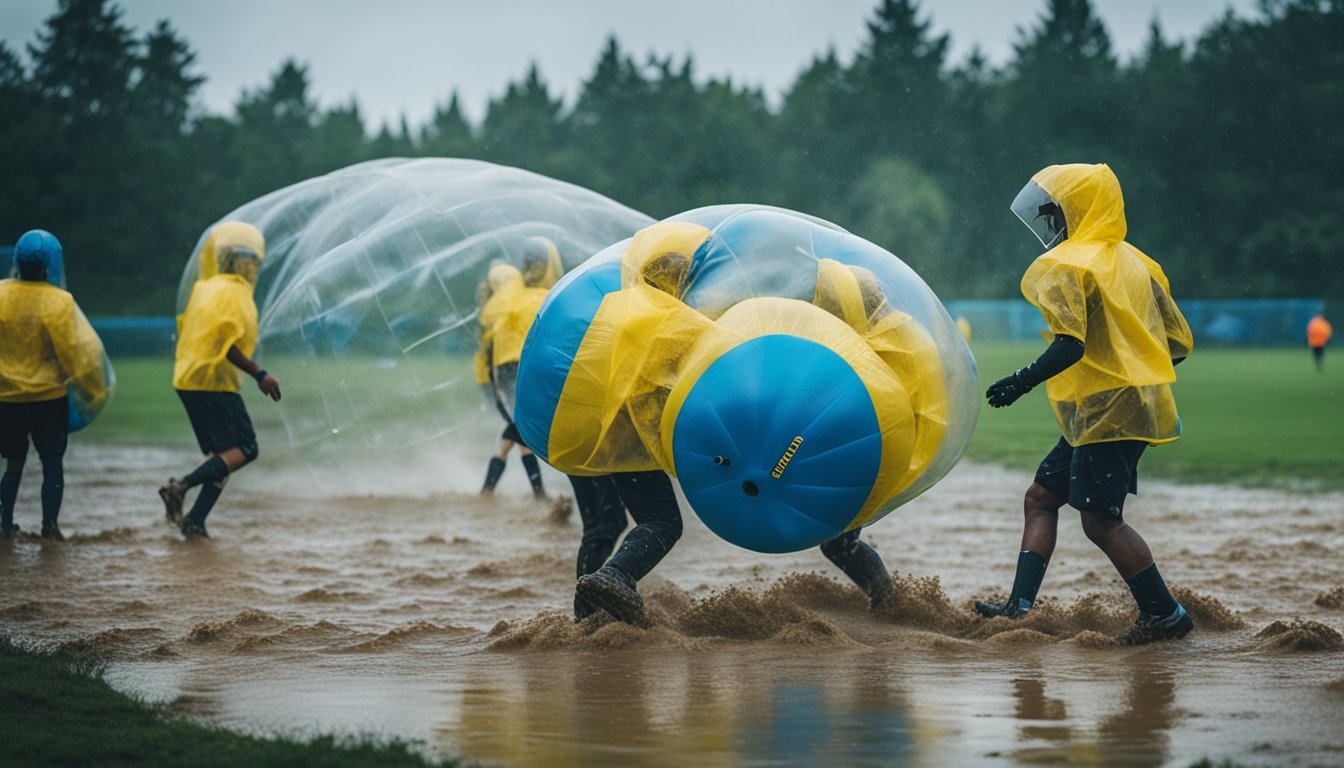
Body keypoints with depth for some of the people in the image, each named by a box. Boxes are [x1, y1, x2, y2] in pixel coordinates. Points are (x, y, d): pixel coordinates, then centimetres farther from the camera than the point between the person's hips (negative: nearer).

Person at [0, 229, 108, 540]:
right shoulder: (59, 302, -15)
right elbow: (79, 351, -12)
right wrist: (93, 393, 1)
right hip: (49, 397, -2)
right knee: (52, 462, 9)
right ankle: (50, 525, 5)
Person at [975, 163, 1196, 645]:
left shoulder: (1066, 266, -10)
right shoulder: (1134, 262, 16)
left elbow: (1070, 345, -24)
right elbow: (1178, 343, 14)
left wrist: (1023, 381, -20)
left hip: (1106, 411, -10)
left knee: (1100, 519, -7)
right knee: (1041, 497, 11)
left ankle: (1165, 615, -1)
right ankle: (1018, 607, 6)